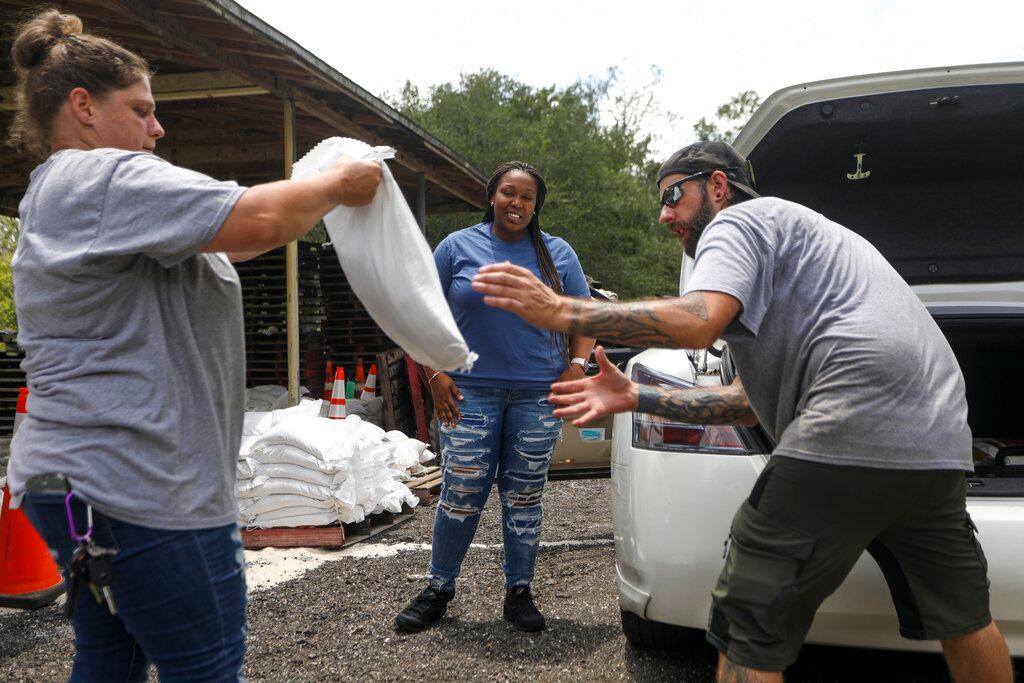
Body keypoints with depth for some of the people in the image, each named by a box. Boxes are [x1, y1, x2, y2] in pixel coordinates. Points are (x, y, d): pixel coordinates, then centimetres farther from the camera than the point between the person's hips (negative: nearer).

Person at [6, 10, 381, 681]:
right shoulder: (105, 178, -13)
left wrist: (317, 198, 14)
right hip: (140, 488, -11)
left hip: (79, 478, 11)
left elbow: (218, 242, 21)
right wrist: (339, 184, -6)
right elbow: (257, 220, -24)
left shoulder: (58, 194, 21)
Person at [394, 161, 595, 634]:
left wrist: (576, 366, -4)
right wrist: (435, 374, -4)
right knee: (460, 496, -1)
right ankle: (438, 589, 17)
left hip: (538, 395, 1)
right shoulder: (458, 246, 6)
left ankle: (519, 592, 21)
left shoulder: (558, 253, 10)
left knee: (524, 498, 8)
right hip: (471, 393, -1)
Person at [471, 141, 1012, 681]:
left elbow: (695, 324, -19)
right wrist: (634, 398, 22)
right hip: (938, 440, 11)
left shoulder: (736, 221, 4)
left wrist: (562, 312, -14)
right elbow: (756, 401, 25)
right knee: (959, 616, 24)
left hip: (853, 430, -10)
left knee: (752, 622, -4)